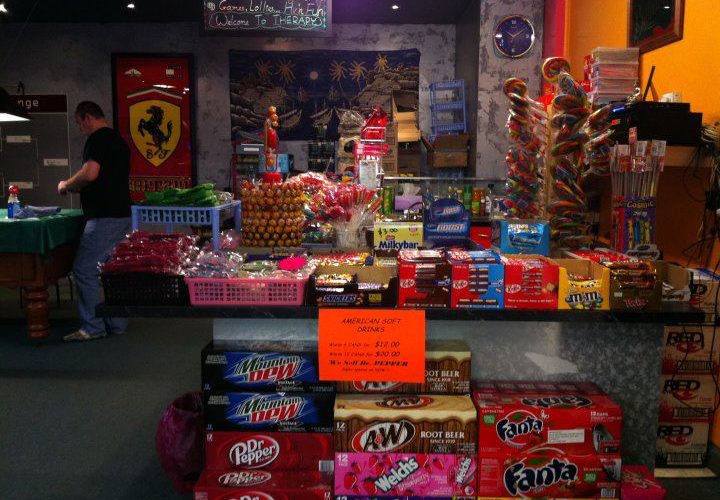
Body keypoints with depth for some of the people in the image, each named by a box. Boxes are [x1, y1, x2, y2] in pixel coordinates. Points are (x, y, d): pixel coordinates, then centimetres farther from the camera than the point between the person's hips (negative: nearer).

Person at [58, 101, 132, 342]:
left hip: (104, 218, -10)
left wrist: (67, 185, -5)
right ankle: (116, 324, 18)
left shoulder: (98, 139, -10)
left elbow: (90, 173, -23)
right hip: (122, 214, 10)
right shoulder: (118, 140, 20)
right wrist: (79, 187, 24)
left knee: (84, 270, -4)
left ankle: (92, 327, 0)